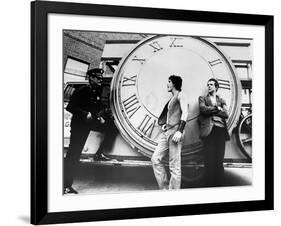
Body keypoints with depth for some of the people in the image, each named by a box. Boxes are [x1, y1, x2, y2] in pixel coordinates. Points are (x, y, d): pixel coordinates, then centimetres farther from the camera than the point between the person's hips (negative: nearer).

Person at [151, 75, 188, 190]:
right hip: (167, 132, 9)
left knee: (174, 165, -8)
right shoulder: (172, 99, 22)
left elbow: (184, 113, -14)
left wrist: (180, 131, -23)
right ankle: (165, 187, 5)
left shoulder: (180, 95, -2)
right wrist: (164, 124, 16)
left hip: (175, 131, -9)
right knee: (155, 158, 0)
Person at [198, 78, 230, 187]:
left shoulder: (221, 100, 23)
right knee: (210, 159, -9)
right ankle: (209, 185, -8)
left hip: (221, 130, 2)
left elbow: (226, 114, 6)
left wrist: (211, 110, 0)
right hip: (209, 130, -2)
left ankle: (218, 184, -2)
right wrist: (217, 108, 3)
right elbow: (203, 109, -3)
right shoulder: (202, 98, 19)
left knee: (219, 160, -3)